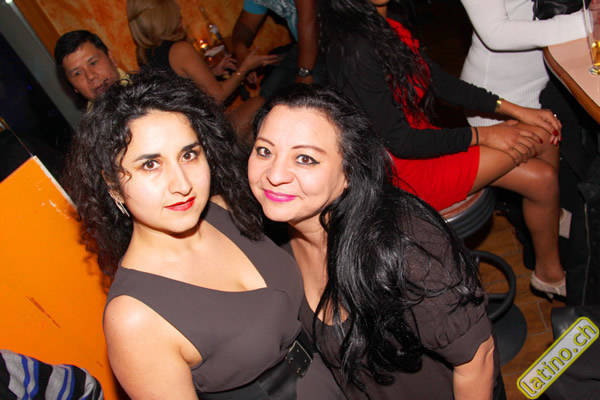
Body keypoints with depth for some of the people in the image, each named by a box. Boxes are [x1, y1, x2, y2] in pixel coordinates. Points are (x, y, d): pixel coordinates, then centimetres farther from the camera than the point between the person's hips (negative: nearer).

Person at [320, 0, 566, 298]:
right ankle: (550, 273, 15)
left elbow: (437, 79, 9)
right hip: (400, 168, -8)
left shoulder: (387, 25, 1)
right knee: (542, 176, -10)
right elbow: (400, 142, -22)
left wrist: (512, 109, 5)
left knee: (545, 141, 4)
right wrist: (480, 135, -14)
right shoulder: (355, 50, -26)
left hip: (419, 139, 9)